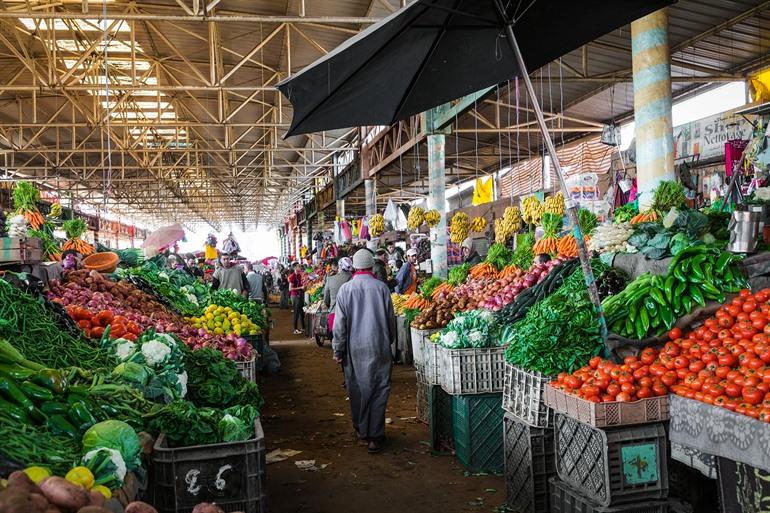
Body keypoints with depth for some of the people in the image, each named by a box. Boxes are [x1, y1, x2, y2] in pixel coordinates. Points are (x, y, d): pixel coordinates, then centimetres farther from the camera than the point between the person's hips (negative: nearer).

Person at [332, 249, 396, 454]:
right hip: (378, 347, -1)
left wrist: (338, 350, 5)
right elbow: (390, 318, 3)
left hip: (354, 348, 1)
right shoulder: (381, 287, -4)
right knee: (378, 390, 3)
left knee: (357, 390, 14)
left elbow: (340, 322, -2)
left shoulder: (346, 289, -3)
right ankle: (375, 436, 3)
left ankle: (361, 429, 28)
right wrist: (390, 341, 19)